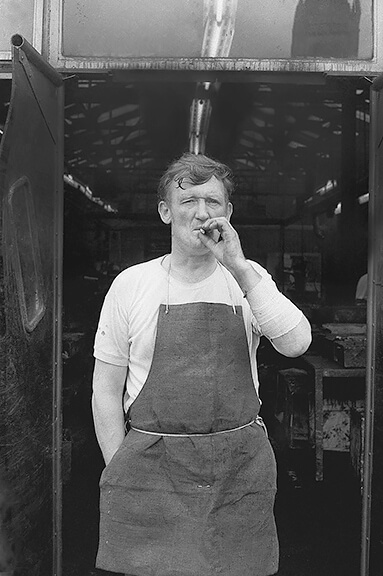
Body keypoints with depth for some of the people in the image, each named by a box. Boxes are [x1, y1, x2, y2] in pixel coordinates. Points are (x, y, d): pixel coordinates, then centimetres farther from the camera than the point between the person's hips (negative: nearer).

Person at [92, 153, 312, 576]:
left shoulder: (249, 279, 3)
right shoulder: (130, 285, -1)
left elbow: (296, 343, -14)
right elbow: (106, 391, 3)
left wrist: (239, 268, -19)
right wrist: (120, 470, 0)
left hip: (240, 468, 1)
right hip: (150, 465, -1)